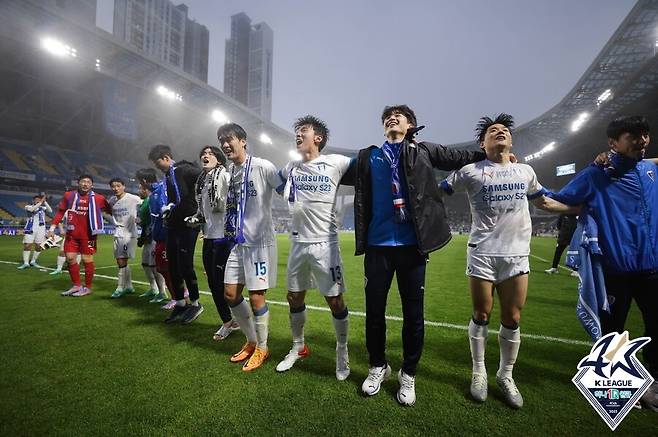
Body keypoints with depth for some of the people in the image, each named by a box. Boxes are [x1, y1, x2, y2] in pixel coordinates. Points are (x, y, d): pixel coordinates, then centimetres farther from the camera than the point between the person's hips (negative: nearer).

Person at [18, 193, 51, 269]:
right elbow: (32, 209, -18)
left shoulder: (43, 208, 11)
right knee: (27, 245, -4)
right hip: (31, 228, -2)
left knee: (39, 246, 5)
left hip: (41, 229, 3)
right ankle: (26, 263, -1)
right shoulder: (28, 206, 5)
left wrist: (45, 202, -12)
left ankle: (33, 262, 19)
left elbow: (50, 211, -8)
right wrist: (41, 202, -20)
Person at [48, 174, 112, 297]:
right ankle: (76, 286, 24)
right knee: (70, 258, 8)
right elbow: (60, 212, 11)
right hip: (72, 233, 4)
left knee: (87, 259, 1)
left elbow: (111, 212, 6)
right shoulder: (68, 195, 5)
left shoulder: (98, 198, -4)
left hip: (88, 234, -4)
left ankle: (87, 288, 14)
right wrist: (52, 228, 8)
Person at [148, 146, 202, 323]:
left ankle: (195, 304, 12)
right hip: (174, 225, 9)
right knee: (173, 266, 10)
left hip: (188, 224, -9)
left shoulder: (184, 170, -9)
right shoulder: (168, 176, 17)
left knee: (186, 265, -5)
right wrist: (167, 209, 6)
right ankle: (180, 304, 23)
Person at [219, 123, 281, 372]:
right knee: (230, 293, 11)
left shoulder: (263, 167, -13)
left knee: (256, 297, -1)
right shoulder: (228, 170, 10)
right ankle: (251, 340, 32)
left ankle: (262, 348, 23)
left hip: (260, 242, -7)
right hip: (239, 242, 8)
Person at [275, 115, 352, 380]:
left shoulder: (335, 163, -7)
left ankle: (342, 353, 27)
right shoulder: (290, 168, 9)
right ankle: (298, 348, 38)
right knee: (294, 297, 15)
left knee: (335, 301, 3)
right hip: (297, 243, 6)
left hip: (324, 243, -5)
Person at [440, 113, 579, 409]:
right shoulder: (471, 172, -1)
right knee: (481, 316, 6)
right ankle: (479, 372, 26)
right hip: (482, 254, -3)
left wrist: (583, 209, 25)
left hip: (517, 255, 4)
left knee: (512, 320, 8)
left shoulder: (525, 171, 12)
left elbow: (544, 202, 26)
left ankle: (505, 376, 29)